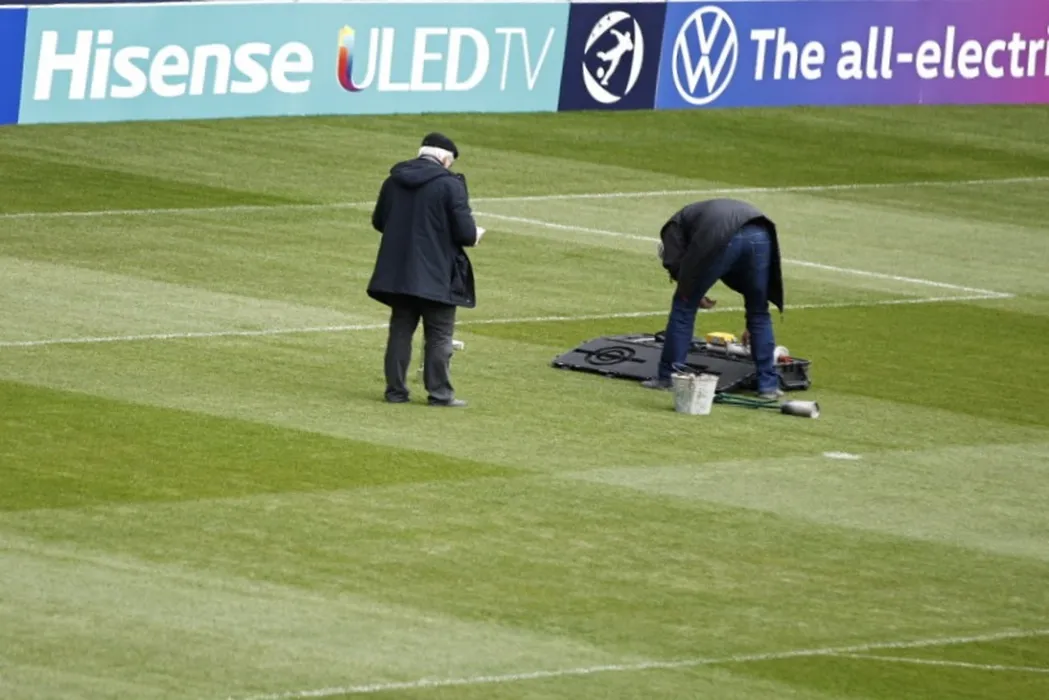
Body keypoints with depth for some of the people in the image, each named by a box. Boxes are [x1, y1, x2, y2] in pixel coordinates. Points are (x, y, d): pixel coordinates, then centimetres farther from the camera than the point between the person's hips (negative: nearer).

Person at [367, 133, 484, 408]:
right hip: (436, 274, -5)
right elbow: (465, 232, -15)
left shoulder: (394, 180, 4)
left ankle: (396, 389, 13)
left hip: (398, 271, 5)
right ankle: (439, 393, 4)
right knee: (439, 334, 4)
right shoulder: (450, 185, -13)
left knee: (400, 330, 13)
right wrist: (475, 234, 8)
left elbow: (378, 221, 14)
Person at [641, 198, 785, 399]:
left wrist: (692, 294, 22)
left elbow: (674, 264, 8)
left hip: (721, 239, -5)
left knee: (684, 307, 14)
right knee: (759, 313, 21)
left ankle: (667, 377, 17)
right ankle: (768, 384, 22)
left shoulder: (675, 226, 30)